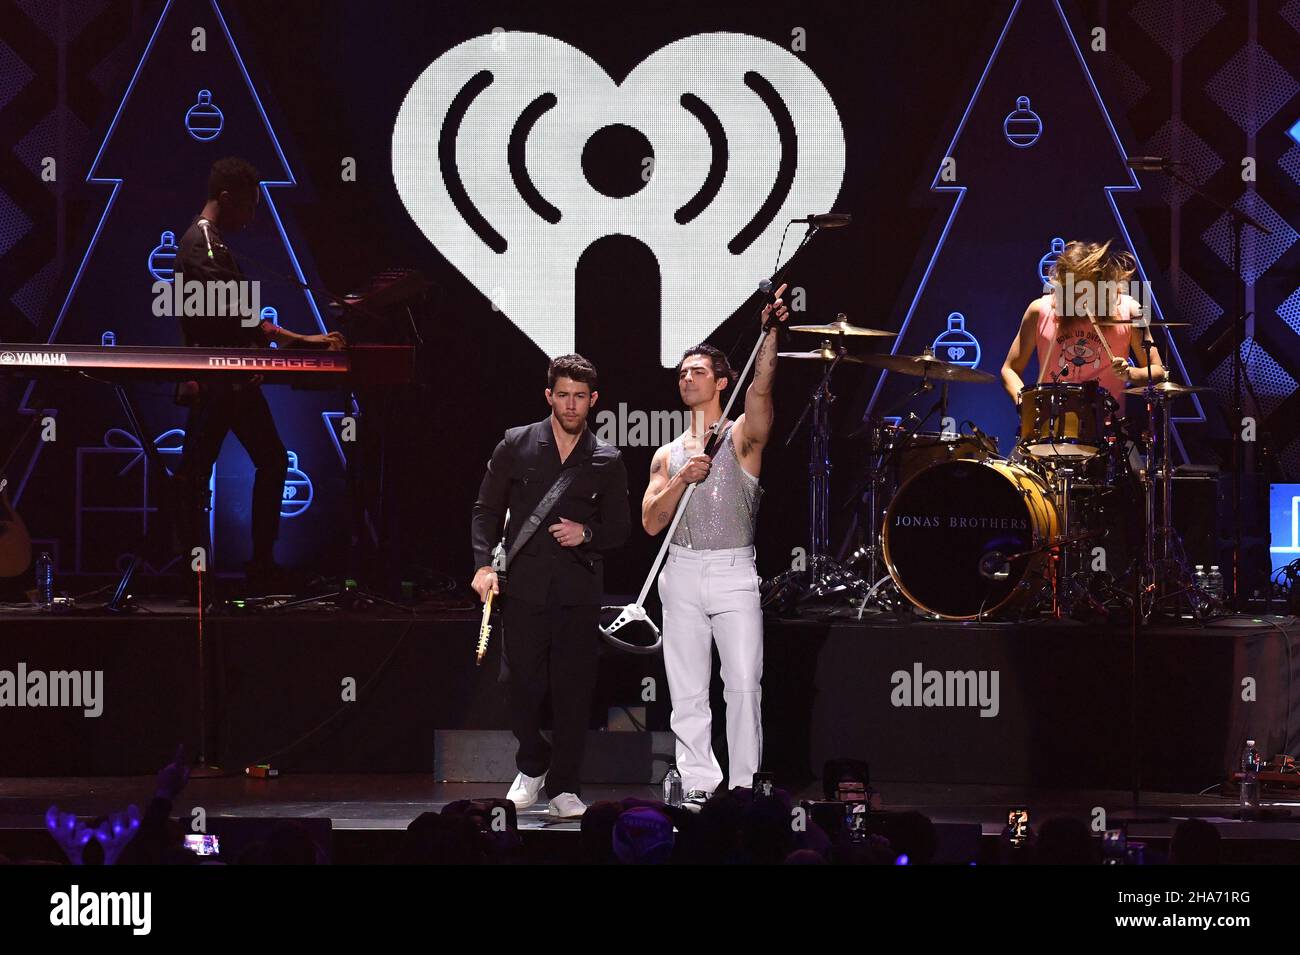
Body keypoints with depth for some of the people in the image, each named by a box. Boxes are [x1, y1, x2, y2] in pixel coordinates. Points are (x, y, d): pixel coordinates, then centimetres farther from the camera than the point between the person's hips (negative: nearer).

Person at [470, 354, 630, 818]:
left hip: (579, 589, 1)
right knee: (523, 684, -2)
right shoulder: (516, 445, 6)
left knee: (573, 688, -2)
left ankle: (564, 788, 6)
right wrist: (483, 563, -5)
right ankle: (532, 766, 23)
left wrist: (587, 533, -9)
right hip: (525, 584, -1)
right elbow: (487, 509, 8)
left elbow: (619, 529, 13)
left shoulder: (607, 461, 8)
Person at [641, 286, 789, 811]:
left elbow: (760, 389, -16)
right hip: (682, 572, 4)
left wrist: (770, 332, -29)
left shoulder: (742, 435, 4)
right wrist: (682, 479, -8)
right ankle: (699, 784, 6)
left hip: (734, 571, -4)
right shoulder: (668, 456, 16)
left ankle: (745, 787, -7)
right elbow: (651, 522, 8)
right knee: (688, 690, 2)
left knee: (744, 684, -10)